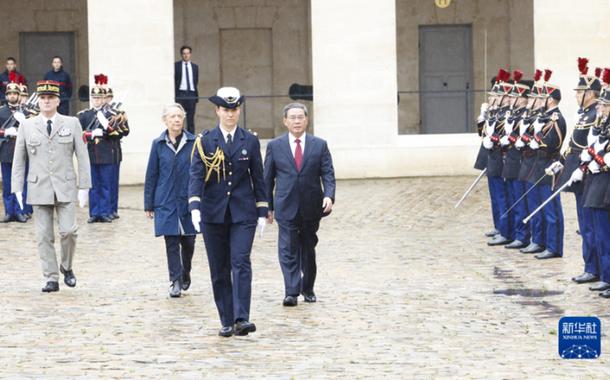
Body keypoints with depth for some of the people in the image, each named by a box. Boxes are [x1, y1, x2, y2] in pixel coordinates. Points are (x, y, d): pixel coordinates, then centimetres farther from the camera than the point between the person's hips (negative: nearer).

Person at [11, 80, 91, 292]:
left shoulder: (72, 124, 5)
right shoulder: (27, 126, 7)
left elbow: (82, 157, 4)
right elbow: (18, 161, 8)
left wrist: (84, 187, -2)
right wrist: (17, 189, 1)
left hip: (65, 187, -1)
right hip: (39, 188, 1)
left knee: (68, 231, -10)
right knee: (44, 236, 0)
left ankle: (67, 267, 15)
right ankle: (51, 279, 7)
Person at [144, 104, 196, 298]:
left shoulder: (193, 143, -1)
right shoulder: (158, 144, 3)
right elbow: (151, 175, 7)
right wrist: (149, 204, 6)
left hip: (189, 200, 0)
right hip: (166, 202, 0)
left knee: (188, 241, 8)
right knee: (171, 242, -1)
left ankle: (185, 274, 31)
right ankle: (176, 281, 4)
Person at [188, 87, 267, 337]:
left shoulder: (250, 141, 5)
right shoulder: (205, 141, 1)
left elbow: (258, 178, 8)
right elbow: (196, 175, -8)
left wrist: (262, 212, 5)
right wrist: (195, 207, -22)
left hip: (243, 213, -1)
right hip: (213, 213, 1)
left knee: (241, 263, -14)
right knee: (219, 270, 5)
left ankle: (242, 318, -20)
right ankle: (227, 321, 13)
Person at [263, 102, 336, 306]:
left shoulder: (319, 145, 4)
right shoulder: (275, 146, 4)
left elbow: (328, 174, 0)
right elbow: (268, 178, 7)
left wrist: (329, 195, -17)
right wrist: (268, 206, 5)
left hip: (311, 207, 1)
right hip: (286, 207, -1)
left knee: (308, 249, 12)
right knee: (288, 250, -9)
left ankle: (308, 288, 27)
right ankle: (291, 292, -11)